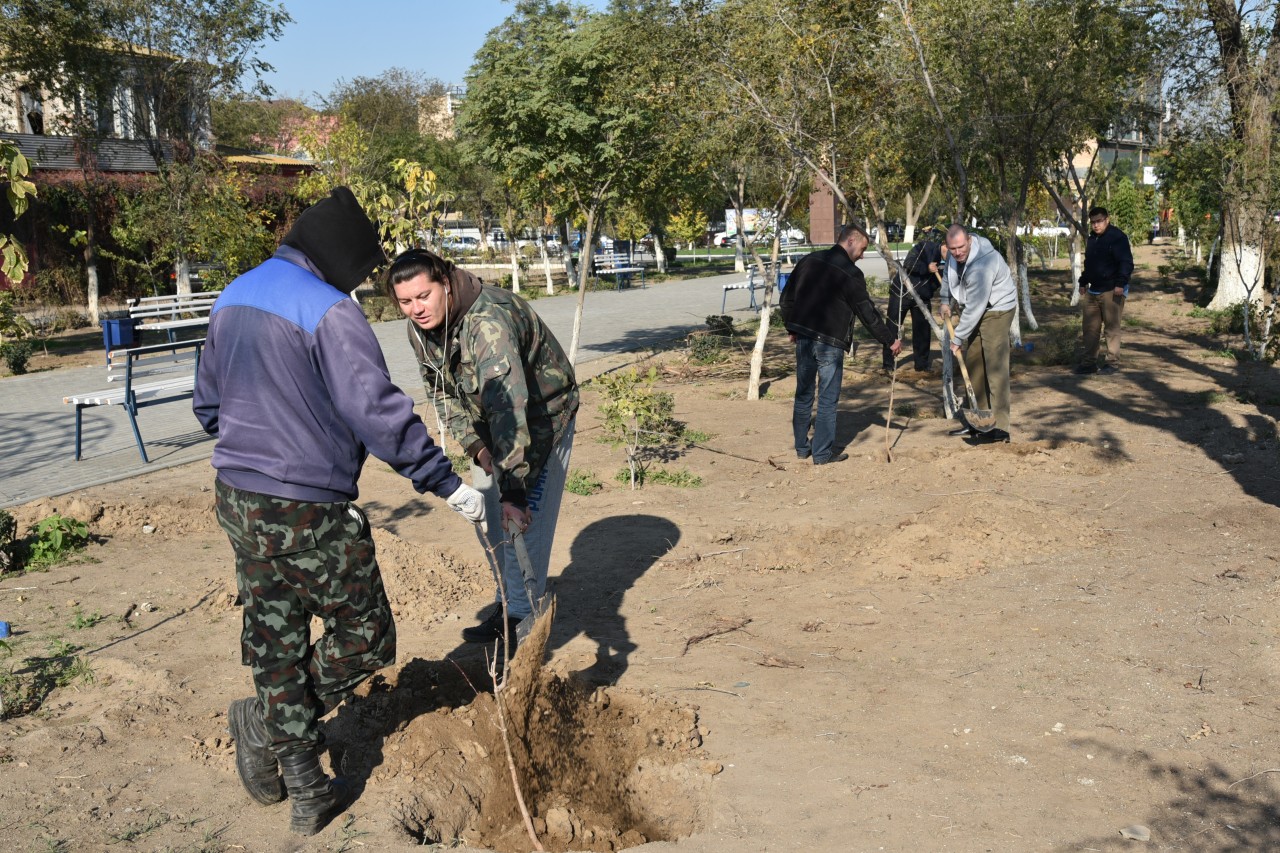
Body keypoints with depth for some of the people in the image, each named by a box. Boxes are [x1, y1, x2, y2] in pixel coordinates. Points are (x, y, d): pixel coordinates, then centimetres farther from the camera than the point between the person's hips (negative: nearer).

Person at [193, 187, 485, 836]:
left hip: (237, 501, 9)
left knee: (274, 644, 16)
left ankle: (306, 792, 26)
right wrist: (449, 485, -17)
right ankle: (265, 721, 6)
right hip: (307, 514, -8)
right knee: (362, 637, 11)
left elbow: (208, 402, 20)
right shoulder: (328, 312, -16)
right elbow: (380, 413, -22)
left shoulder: (233, 299, 11)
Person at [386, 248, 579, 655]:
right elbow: (442, 392, 1)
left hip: (541, 416, -7)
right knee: (488, 515, 12)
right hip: (488, 425, 8)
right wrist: (474, 445, -14)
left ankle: (523, 619, 3)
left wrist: (514, 491, -50)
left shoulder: (489, 321, -38)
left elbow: (508, 407, -45)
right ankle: (507, 606, 27)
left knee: (525, 518, -10)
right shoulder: (419, 329, -12)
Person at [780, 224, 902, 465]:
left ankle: (802, 447, 23)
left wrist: (793, 329, 23)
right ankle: (822, 453, 7)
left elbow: (786, 300, 12)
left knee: (803, 395, 15)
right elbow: (868, 313, -8)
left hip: (803, 338, 6)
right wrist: (890, 341, 1)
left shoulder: (808, 261, 9)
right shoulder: (850, 274, -10)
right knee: (828, 399, 3)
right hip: (830, 343, -6)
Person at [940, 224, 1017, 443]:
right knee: (973, 365, 12)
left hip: (996, 309, -9)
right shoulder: (953, 254, -6)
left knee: (995, 366, -16)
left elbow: (974, 307, -31)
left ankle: (999, 427, -18)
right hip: (974, 310, 9)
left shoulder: (982, 264, -33)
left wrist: (958, 338, -24)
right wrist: (946, 301, 13)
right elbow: (949, 275, 19)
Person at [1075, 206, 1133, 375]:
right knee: (1090, 328, 7)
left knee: (1112, 327, -3)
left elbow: (1126, 263, -17)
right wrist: (1083, 282, 24)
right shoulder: (1092, 239, 16)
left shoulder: (1117, 237, -10)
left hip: (1112, 291, -8)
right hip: (1094, 291, 8)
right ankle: (1089, 362, 13)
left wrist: (1120, 283, -25)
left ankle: (1113, 362, 2)